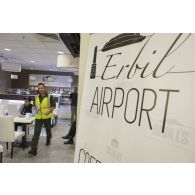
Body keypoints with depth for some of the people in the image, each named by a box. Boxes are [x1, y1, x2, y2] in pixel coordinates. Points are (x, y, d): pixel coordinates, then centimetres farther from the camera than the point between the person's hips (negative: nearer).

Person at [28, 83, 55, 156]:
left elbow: (53, 106, -7)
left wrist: (49, 111, -23)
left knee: (48, 130, 19)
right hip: (38, 117, 2)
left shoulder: (50, 97, -10)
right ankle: (34, 149, -5)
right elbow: (35, 105, 17)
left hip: (47, 117, -2)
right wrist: (36, 109, -3)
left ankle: (48, 140, 49)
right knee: (36, 132, -6)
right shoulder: (36, 97, 3)